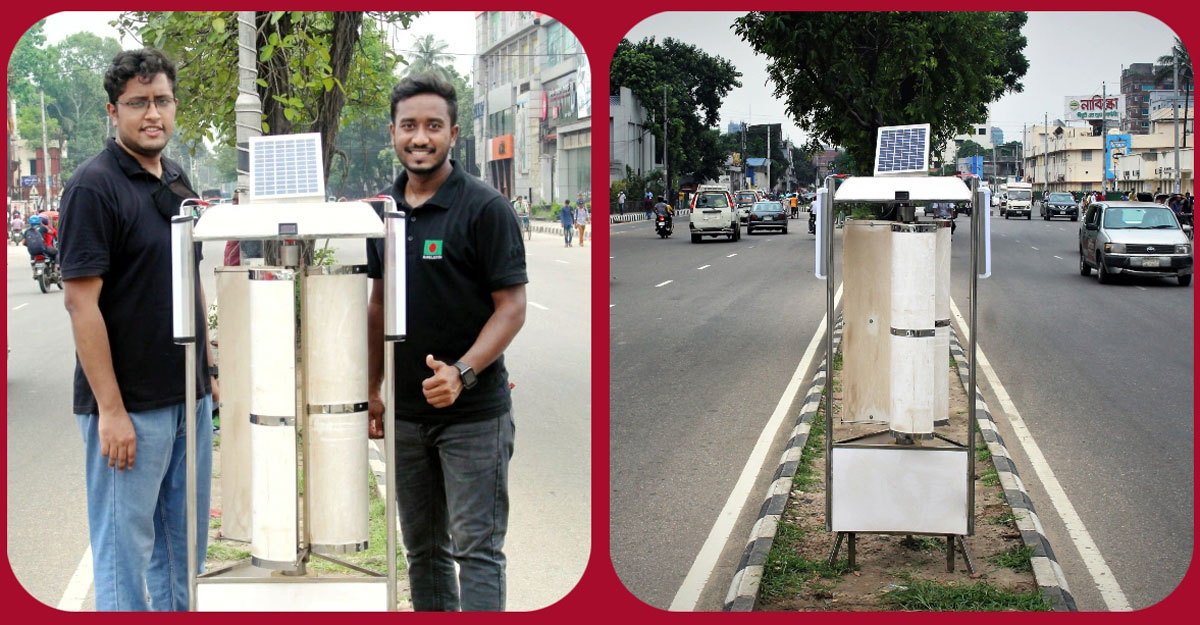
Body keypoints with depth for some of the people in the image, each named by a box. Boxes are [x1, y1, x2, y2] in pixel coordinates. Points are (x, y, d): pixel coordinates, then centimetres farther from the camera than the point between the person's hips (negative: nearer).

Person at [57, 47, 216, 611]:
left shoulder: (176, 181, 11)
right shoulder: (94, 185, -13)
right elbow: (81, 301, -17)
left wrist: (208, 370, 16)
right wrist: (110, 409, -20)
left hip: (189, 398, 8)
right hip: (129, 408, -8)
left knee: (184, 545, 15)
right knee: (125, 547, 1)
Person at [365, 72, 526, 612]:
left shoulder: (484, 208, -10)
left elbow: (511, 307, -11)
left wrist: (463, 373, -24)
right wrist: (372, 391, 12)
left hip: (474, 411, -6)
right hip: (405, 411, 6)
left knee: (476, 546, -5)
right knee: (422, 547, 13)